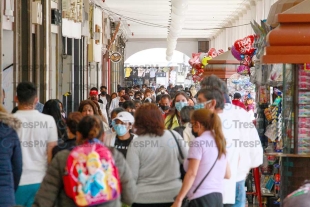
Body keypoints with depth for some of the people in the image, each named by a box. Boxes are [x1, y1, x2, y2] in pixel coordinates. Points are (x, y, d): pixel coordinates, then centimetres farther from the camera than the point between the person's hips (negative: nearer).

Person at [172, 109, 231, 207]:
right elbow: (227, 174, 17)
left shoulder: (199, 142, -7)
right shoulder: (220, 142, 15)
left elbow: (192, 173, -14)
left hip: (201, 198, -8)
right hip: (218, 197, 8)